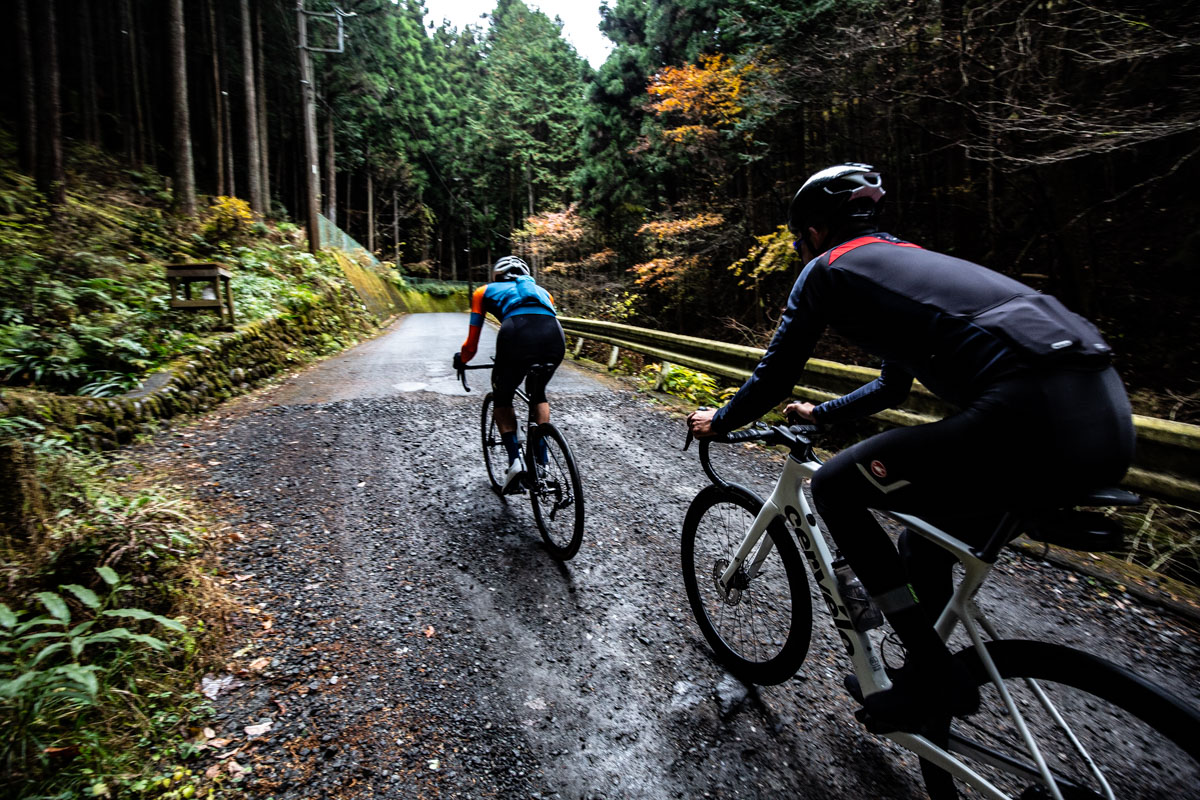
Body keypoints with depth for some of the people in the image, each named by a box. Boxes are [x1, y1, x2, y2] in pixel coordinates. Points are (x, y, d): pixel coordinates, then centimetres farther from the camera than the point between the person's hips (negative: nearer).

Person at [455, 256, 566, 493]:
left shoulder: (485, 291, 31)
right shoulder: (542, 291, 40)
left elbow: (472, 342, 30)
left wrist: (461, 359, 50)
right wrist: (541, 356, 59)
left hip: (517, 335, -3)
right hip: (555, 338, 3)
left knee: (502, 399, 23)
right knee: (538, 394, 30)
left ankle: (515, 459, 5)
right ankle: (542, 461, 21)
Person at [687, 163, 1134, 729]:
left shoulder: (827, 268, 6)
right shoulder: (908, 258, 30)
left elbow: (776, 374, 9)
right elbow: (893, 386, 39)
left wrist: (721, 421, 27)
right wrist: (819, 414, 51)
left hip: (1033, 419, -9)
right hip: (1106, 414, 9)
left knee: (835, 488, 5)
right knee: (924, 550, 25)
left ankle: (938, 677, 13)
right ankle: (925, 682, 42)